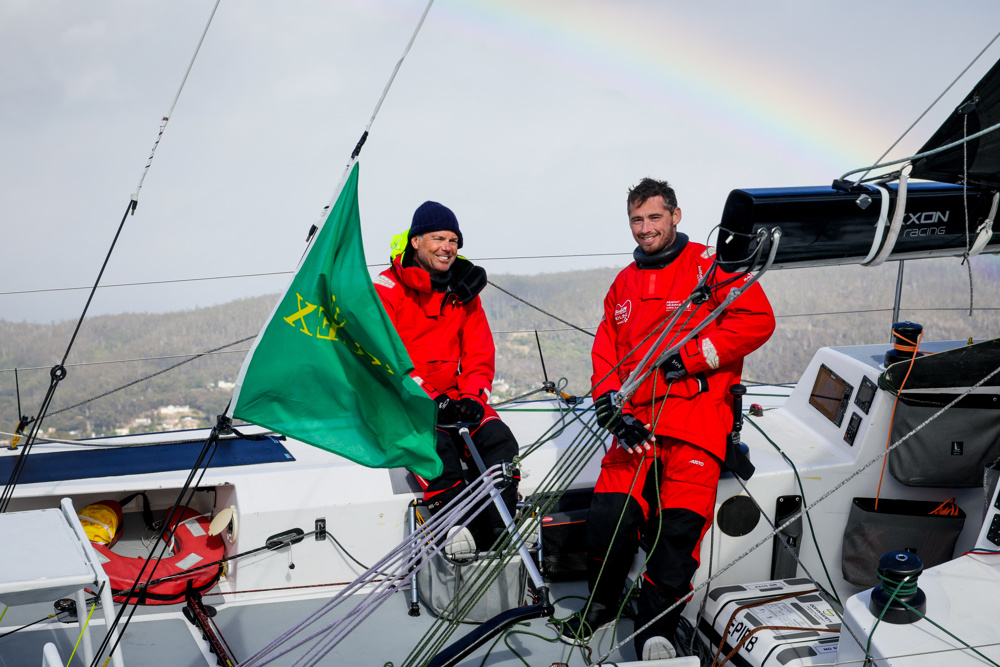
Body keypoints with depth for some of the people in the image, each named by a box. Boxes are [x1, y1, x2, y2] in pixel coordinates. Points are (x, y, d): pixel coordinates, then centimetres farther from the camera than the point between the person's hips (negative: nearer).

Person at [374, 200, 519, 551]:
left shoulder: (464, 291, 13)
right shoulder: (386, 289, -3)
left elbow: (480, 354, 11)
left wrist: (472, 398, -9)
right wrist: (431, 398, -22)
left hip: (456, 395, 4)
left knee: (499, 439, -22)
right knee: (436, 444, -34)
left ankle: (497, 535, -24)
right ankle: (458, 532, -31)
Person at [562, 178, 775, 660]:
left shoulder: (709, 267, 6)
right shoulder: (623, 286, 22)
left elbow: (757, 321, -7)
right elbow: (605, 359, 17)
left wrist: (687, 358, -11)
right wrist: (615, 413, -2)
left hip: (697, 410, -3)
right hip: (636, 422, 3)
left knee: (681, 523, -19)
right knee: (609, 514, -15)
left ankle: (655, 630, -6)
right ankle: (602, 603, 11)